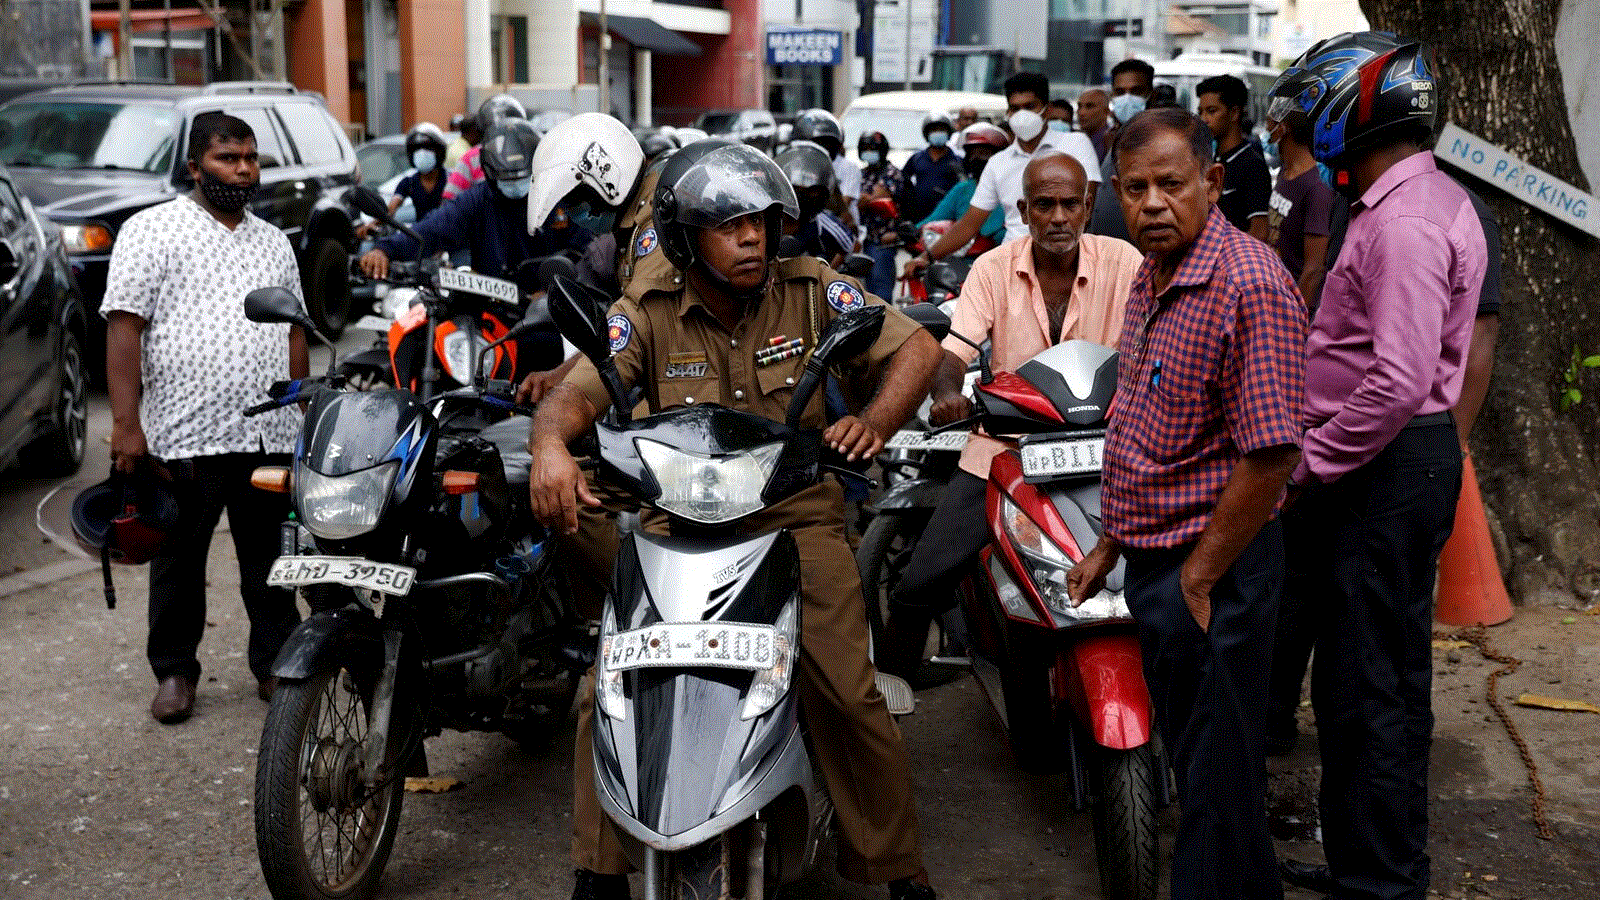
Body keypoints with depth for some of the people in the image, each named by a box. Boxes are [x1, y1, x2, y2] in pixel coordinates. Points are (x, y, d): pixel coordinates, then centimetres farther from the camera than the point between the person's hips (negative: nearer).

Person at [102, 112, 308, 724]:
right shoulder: (151, 230, -2)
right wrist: (126, 425, -15)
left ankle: (276, 664, 22)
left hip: (271, 438, 4)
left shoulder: (274, 241, 17)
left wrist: (303, 415, 16)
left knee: (272, 564, 10)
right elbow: (123, 327, -8)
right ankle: (174, 671, 22)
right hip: (185, 438, -4)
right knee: (179, 563, 8)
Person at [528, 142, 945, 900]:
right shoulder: (647, 316, -1)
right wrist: (551, 446, -38)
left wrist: (874, 421, -25)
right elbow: (578, 391, -13)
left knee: (849, 695, -13)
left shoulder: (811, 290, -1)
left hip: (796, 516, -1)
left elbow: (916, 347, -4)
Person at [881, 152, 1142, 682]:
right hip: (1003, 446, 0)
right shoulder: (994, 268, -1)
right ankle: (888, 684, 18)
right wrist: (947, 394, -31)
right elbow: (955, 349, -9)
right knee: (919, 586, -5)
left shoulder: (1122, 263, -3)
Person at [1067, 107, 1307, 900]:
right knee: (1187, 754, 22)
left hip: (1213, 567, -10)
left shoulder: (1249, 285, -21)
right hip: (1151, 559, 10)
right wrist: (1109, 547, 17)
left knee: (1214, 776, 2)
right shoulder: (1152, 276, 10)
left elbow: (1272, 454, -24)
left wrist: (1197, 581, -19)